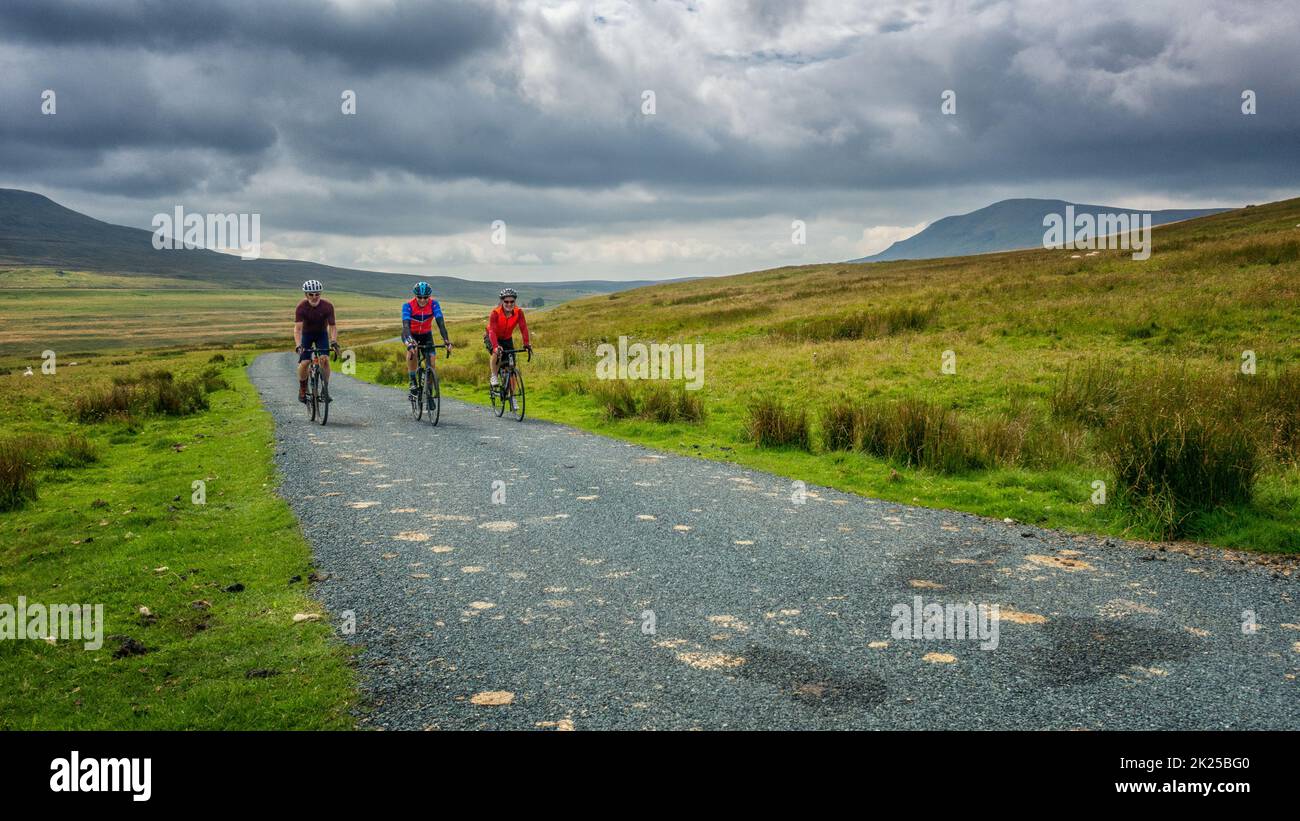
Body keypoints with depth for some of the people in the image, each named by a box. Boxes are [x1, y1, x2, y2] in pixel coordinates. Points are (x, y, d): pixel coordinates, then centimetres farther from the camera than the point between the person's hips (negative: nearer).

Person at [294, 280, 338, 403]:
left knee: (324, 359, -21)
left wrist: (333, 341, -40)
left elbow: (332, 326, -23)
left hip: (322, 334, 0)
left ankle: (325, 389, -9)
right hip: (307, 334, 0)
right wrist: (298, 345, -47)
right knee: (304, 362, -13)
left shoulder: (328, 306, -25)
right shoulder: (302, 307, -28)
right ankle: (302, 389, 11)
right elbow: (297, 328, -33)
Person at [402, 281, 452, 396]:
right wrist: (410, 341, -56)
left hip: (426, 334, 2)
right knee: (411, 349, -33)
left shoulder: (434, 304, -24)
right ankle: (412, 381, -19)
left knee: (431, 359, -15)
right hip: (410, 334, -2)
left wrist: (446, 340, -45)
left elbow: (440, 323, -31)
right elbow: (405, 325, -38)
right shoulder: (408, 306, -28)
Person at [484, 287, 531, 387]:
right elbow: (492, 331, -38)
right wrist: (496, 347, -52)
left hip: (507, 339, 3)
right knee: (497, 353, -35)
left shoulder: (518, 312, -22)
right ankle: (493, 376, -13)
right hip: (492, 338, -3)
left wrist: (526, 344, -39)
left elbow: (523, 328, -27)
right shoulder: (495, 312, -30)